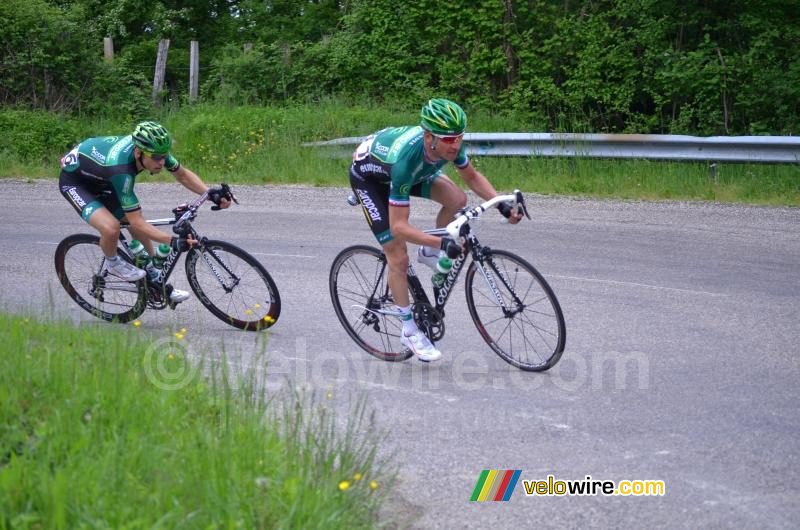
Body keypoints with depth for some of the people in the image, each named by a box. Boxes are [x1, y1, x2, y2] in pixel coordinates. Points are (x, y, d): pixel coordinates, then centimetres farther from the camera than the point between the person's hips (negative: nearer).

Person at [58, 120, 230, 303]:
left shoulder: (151, 148, -22)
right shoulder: (120, 169, -41)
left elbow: (182, 174, -6)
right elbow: (136, 221, -37)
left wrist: (210, 192, -22)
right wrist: (173, 241, -46)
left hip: (99, 179, 8)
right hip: (74, 181, -7)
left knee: (140, 230, 3)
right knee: (111, 228, -29)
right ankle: (112, 263, 2)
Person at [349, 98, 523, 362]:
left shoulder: (450, 143, -27)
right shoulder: (406, 159, -44)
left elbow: (472, 177, -5)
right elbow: (398, 227, -41)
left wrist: (503, 206, -19)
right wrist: (442, 242, -49)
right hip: (368, 175, -6)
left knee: (457, 200, -17)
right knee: (398, 257, -10)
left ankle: (428, 253, 8)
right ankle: (409, 330, 7)